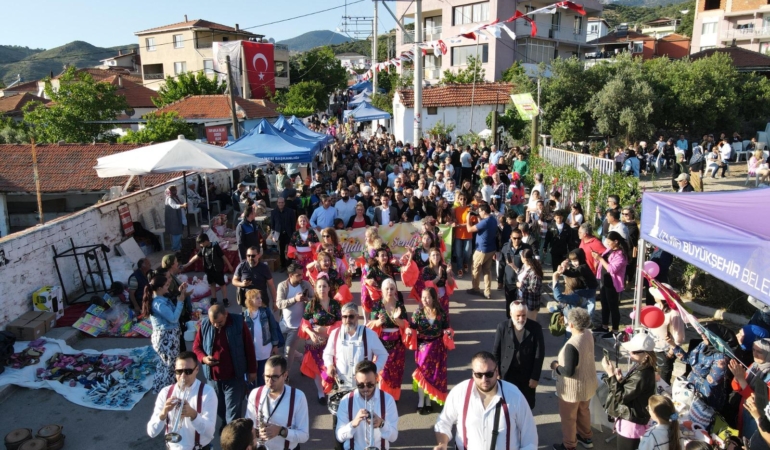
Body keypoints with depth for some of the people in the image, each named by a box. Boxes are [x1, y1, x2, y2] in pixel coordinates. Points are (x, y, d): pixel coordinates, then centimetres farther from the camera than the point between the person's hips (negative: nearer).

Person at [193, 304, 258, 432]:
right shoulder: (204, 324, -7)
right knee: (219, 409, 18)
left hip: (234, 377, -3)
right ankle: (225, 426, 42)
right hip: (213, 377, 3)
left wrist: (252, 370, 1)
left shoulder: (239, 322, -12)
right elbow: (196, 347, 5)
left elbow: (249, 347, -4)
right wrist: (203, 358, -17)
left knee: (233, 412, 0)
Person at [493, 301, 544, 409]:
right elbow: (496, 352, -2)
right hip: (507, 374, 0)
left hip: (528, 375, 0)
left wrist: (535, 377, -8)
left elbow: (540, 354, -7)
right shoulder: (502, 327, -9)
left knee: (527, 406, 14)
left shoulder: (535, 328, -10)